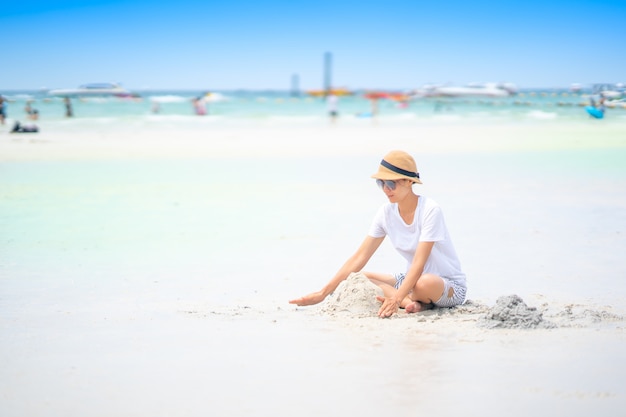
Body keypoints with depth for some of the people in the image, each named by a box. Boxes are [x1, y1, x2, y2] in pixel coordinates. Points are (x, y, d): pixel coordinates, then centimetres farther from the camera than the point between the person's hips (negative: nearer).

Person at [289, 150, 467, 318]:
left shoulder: (430, 210, -21)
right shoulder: (387, 212, -3)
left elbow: (418, 262, -30)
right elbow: (359, 257, -4)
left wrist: (397, 298, -43)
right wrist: (323, 293, -11)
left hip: (450, 285, -6)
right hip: (411, 279, 6)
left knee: (425, 283, -41)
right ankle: (413, 302, -21)